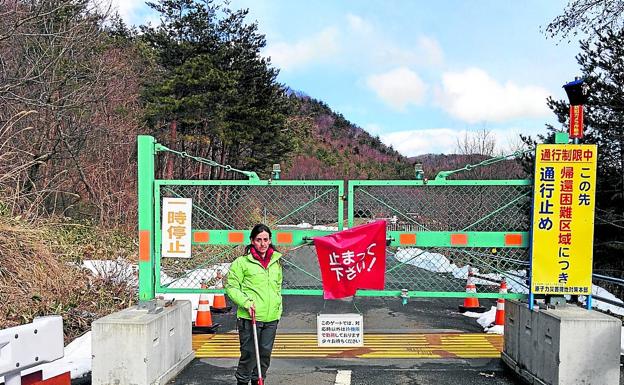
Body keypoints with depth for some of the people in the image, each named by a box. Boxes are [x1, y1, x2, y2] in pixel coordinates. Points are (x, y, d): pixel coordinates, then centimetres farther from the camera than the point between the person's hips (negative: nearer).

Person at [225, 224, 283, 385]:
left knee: (265, 353, 12)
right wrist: (245, 302, -15)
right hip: (249, 317, -5)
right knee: (249, 354, 0)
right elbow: (230, 286, -4)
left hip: (271, 318, 5)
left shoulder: (276, 262, 11)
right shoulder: (242, 262, -5)